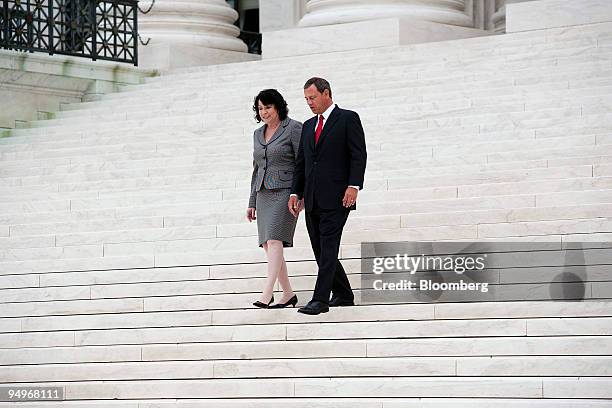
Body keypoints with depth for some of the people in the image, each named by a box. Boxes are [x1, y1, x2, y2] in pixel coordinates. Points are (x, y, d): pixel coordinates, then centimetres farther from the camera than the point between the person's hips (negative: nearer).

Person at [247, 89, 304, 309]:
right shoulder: (258, 134, 17)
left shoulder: (294, 129, -3)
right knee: (268, 245, 2)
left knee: (274, 240, -20)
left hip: (285, 192, -7)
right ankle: (288, 294, 9)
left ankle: (267, 292, -28)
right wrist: (252, 202, 18)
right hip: (264, 193, 7)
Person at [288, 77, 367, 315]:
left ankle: (320, 299, -16)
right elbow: (301, 162, 20)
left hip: (336, 197, -7)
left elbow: (359, 155, -8)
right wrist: (295, 193, 10)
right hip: (313, 201, 7)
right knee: (320, 249, 7)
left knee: (328, 247, -12)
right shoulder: (308, 126, 20)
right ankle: (343, 295, 18)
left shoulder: (348, 119, 0)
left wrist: (354, 186, -18)